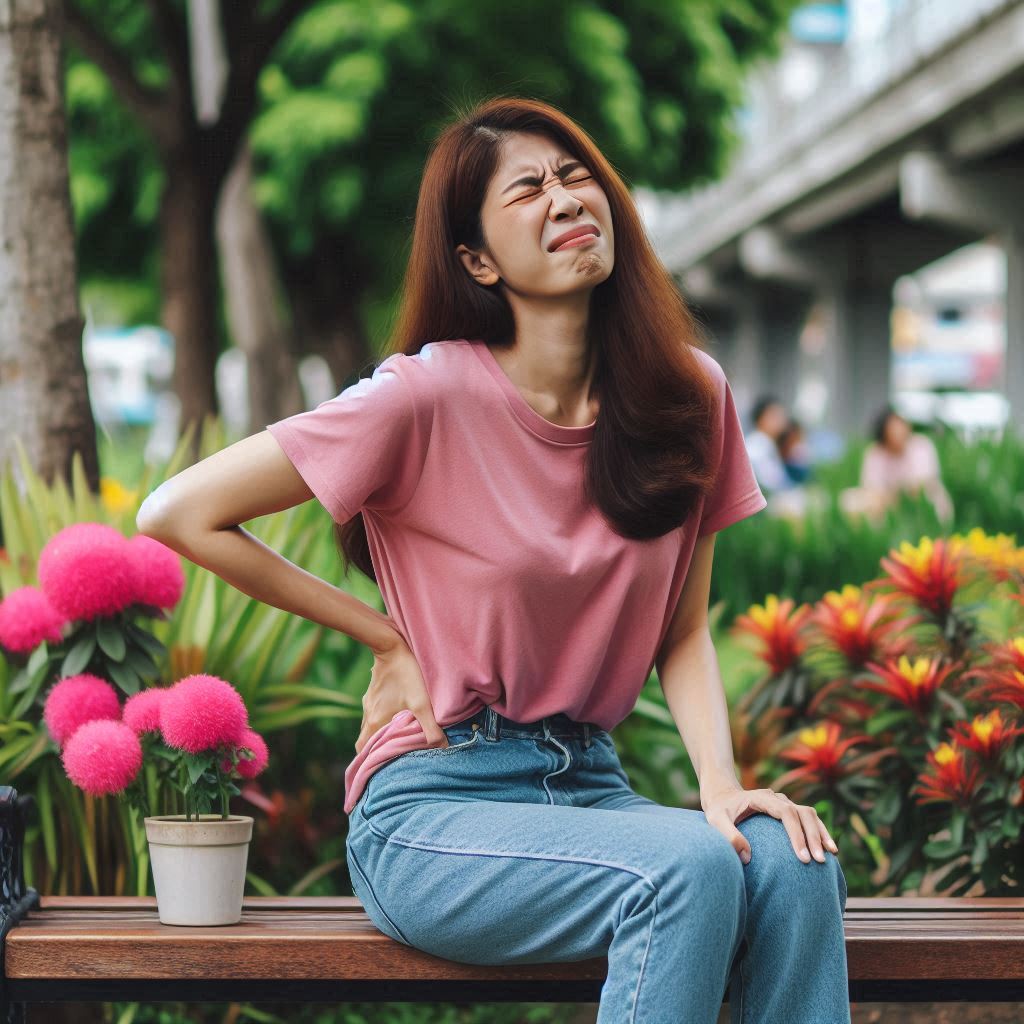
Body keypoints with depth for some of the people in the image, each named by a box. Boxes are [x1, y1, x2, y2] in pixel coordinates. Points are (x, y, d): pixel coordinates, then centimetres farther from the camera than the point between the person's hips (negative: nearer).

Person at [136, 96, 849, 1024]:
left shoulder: (688, 393, 3)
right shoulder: (429, 397, -12)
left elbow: (682, 633, 10)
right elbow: (180, 516, -9)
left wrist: (722, 783, -9)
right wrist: (388, 641, -5)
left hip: (589, 786, 5)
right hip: (433, 805, -5)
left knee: (796, 867, -25)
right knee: (691, 868, -30)